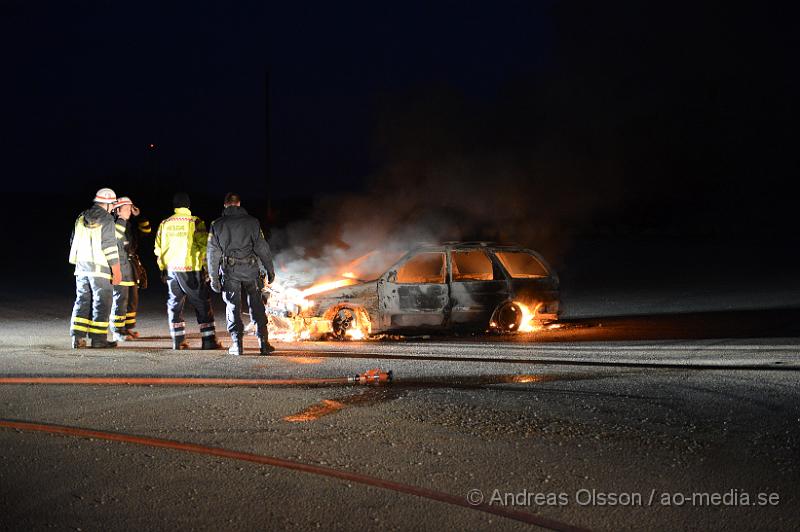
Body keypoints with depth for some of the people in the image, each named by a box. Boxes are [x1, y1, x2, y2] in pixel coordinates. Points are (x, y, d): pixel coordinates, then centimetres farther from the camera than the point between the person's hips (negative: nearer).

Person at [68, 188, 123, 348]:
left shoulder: (81, 218, 12)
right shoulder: (106, 220, -10)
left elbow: (74, 242, 18)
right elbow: (110, 247, -14)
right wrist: (117, 271, -12)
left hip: (81, 265, 7)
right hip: (100, 267, -6)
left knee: (82, 300, 11)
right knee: (101, 302, 0)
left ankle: (77, 337, 6)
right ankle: (98, 339, 0)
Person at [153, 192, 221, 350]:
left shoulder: (165, 224, 8)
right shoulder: (194, 222, -5)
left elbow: (158, 249, 13)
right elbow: (204, 247, -8)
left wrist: (163, 269, 21)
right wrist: (207, 269, 0)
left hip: (171, 270, 4)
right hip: (191, 269, -4)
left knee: (174, 304, 12)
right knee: (202, 304, 2)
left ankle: (178, 341, 10)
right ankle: (209, 341, -2)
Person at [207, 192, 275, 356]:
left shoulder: (217, 225, 1)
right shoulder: (252, 222, 1)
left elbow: (213, 253, 1)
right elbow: (262, 248, 0)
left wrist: (214, 278, 5)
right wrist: (270, 270, 6)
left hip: (229, 270, 0)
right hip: (250, 269, 0)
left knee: (233, 307, 7)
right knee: (257, 306, 7)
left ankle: (237, 344, 2)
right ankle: (263, 343, 3)